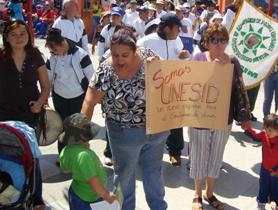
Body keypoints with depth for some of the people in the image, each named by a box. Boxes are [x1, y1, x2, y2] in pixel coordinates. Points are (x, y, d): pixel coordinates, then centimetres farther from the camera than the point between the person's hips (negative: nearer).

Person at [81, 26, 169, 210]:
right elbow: (89, 103, -16)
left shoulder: (147, 56, -13)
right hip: (125, 133, -2)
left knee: (154, 169, 22)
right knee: (124, 173, 19)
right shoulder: (105, 72, -20)